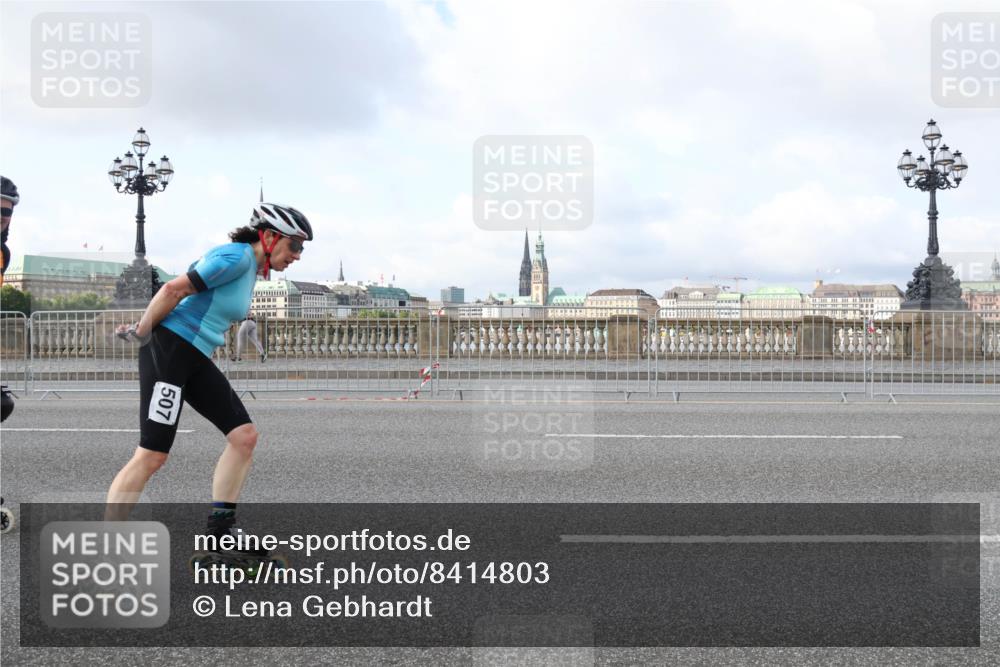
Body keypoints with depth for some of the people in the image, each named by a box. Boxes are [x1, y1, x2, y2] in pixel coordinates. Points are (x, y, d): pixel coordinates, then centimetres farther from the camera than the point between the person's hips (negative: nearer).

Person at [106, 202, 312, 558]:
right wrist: (142, 331, -6)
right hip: (168, 350, -10)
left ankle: (219, 528, 10)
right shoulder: (237, 257, -15)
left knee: (245, 435, 2)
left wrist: (144, 327, 19)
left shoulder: (251, 266, 16)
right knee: (151, 455, -10)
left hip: (197, 358, 10)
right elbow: (173, 290, -18)